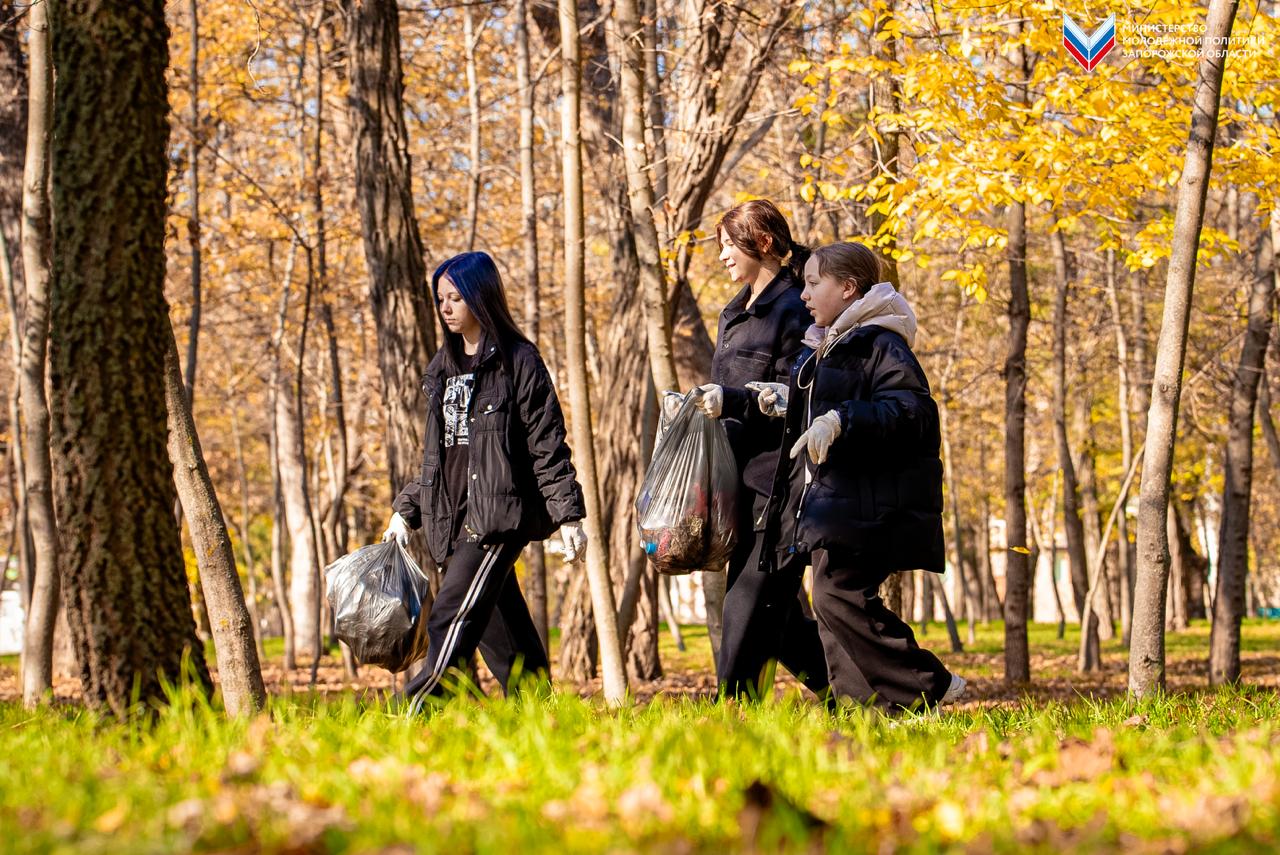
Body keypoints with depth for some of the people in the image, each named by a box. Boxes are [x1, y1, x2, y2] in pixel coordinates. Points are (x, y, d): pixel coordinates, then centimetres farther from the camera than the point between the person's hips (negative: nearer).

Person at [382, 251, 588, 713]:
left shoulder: (518, 361, -3)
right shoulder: (443, 368, 19)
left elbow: (548, 445, -6)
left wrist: (568, 515, -12)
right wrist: (406, 510, 18)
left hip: (499, 511, -7)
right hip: (455, 516, 7)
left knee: (453, 616, -17)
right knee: (500, 628, 6)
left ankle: (418, 713, -24)